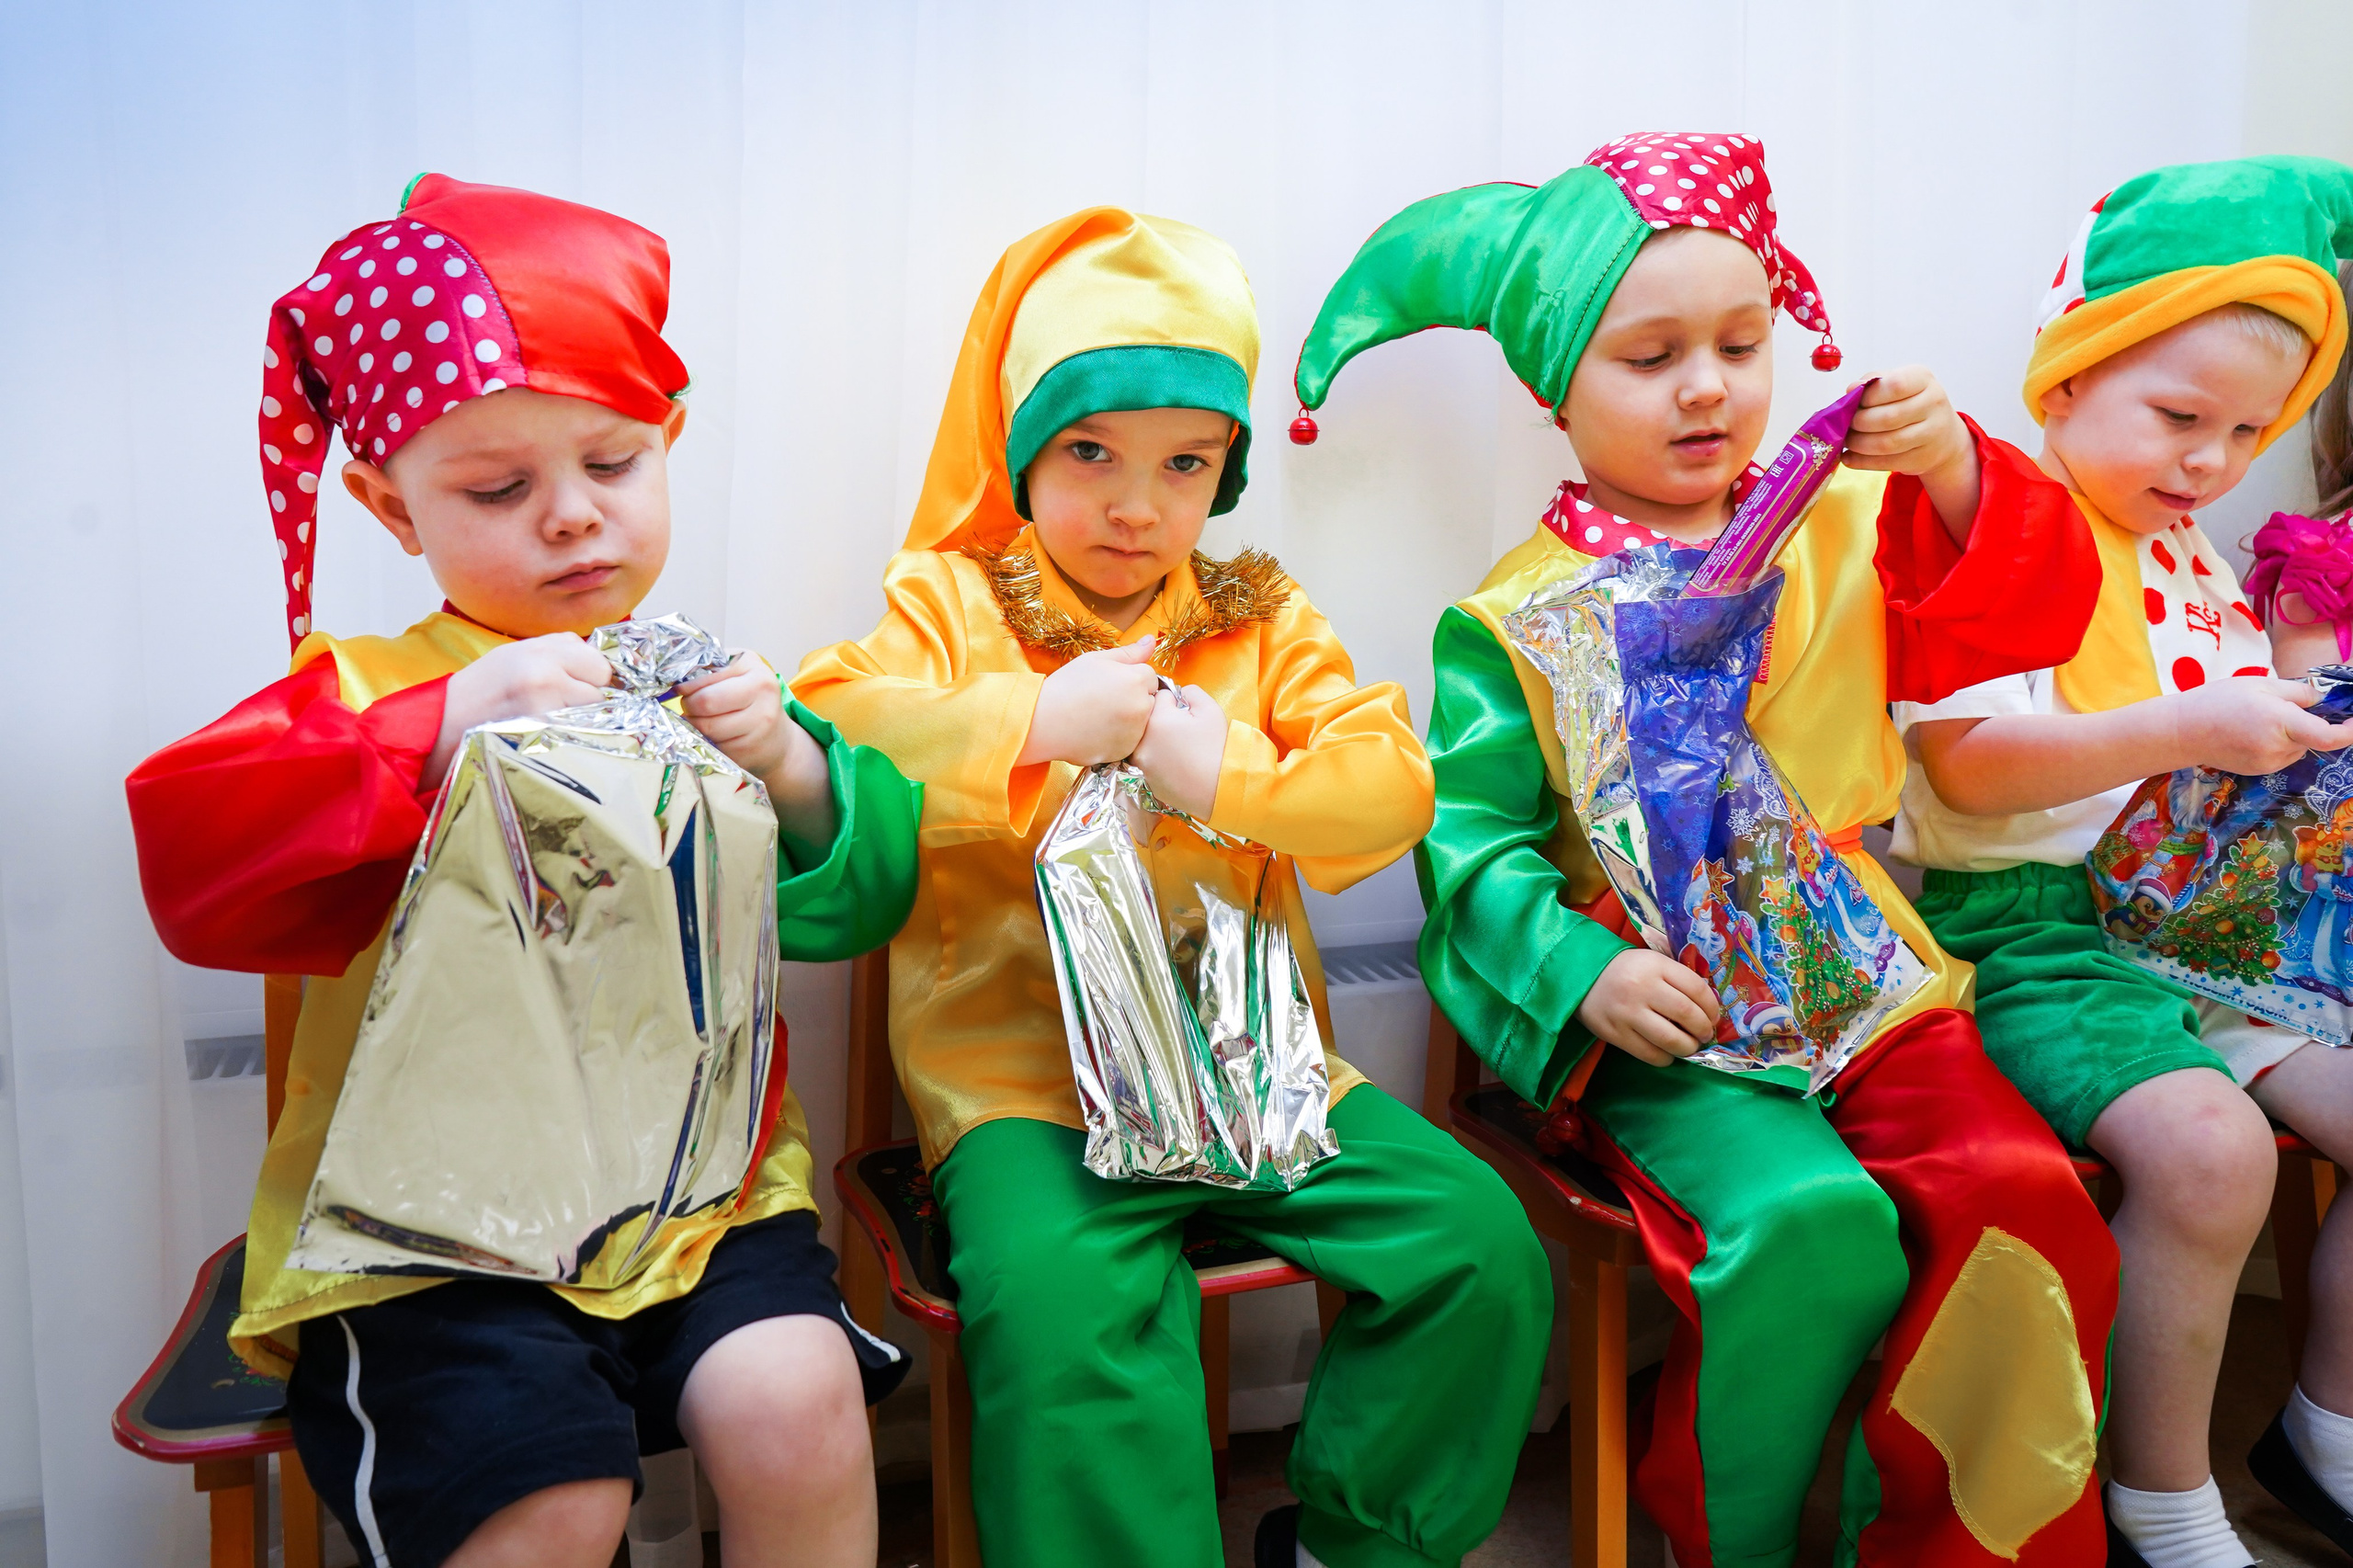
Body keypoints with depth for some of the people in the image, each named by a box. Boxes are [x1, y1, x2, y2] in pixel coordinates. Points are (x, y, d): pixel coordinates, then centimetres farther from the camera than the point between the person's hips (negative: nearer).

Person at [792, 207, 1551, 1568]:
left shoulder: (1266, 622, 14)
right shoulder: (950, 602, 7)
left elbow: (1394, 786, 1)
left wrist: (1225, 771, -14)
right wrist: (1034, 722, -18)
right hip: (1025, 1075, -3)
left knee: (1483, 1247, -9)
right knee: (1062, 1300, -31)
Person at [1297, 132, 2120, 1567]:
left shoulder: (1848, 535, 12)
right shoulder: (1516, 620, 0)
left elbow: (2028, 615, 2)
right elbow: (1474, 842, -4)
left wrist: (1957, 476, -15)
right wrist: (1587, 972, -20)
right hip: (1668, 1016, -4)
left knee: (2020, 1207, -19)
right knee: (1805, 1220, -28)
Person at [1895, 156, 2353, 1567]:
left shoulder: (2197, 555, 19)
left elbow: (2238, 736, 30)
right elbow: (1970, 766, -20)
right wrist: (2188, 730, -27)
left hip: (2206, 913, 9)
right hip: (2032, 923, -9)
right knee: (2209, 1143, -30)